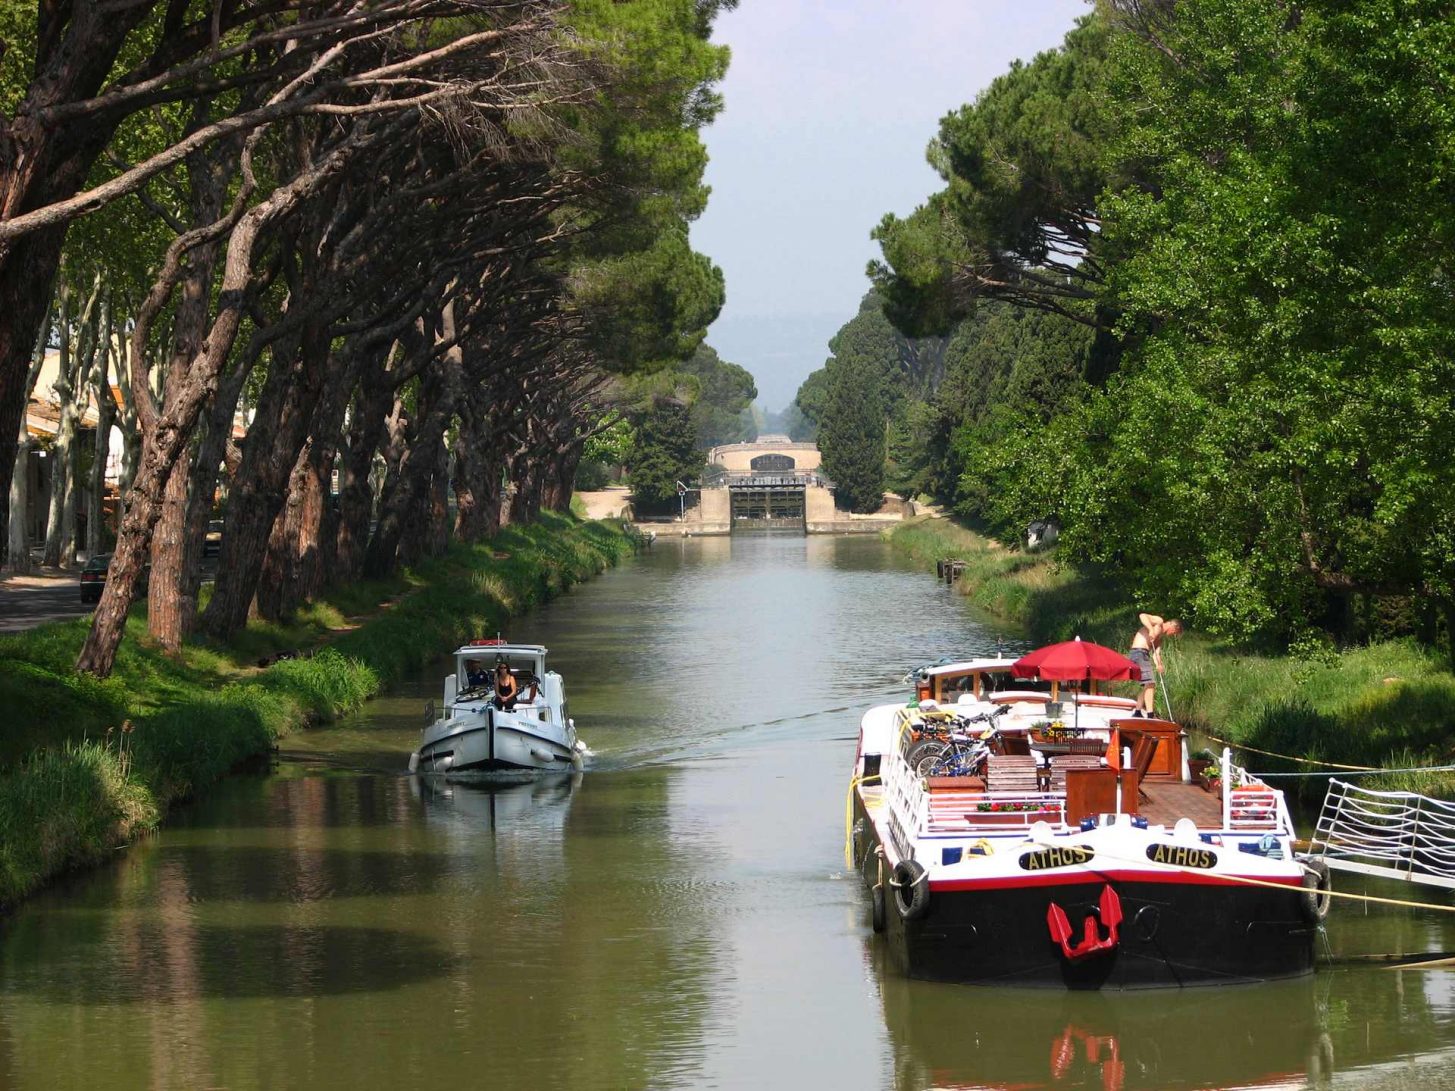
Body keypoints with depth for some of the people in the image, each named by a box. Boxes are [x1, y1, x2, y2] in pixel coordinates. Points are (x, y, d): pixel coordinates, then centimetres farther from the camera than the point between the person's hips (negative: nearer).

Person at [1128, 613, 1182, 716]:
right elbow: (1142, 616, -13)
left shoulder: (1160, 637, 25)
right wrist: (1151, 630, -23)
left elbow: (1156, 652, 9)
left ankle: (1138, 712, 24)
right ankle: (1150, 714, -23)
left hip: (1144, 654, 10)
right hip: (1139, 653, -10)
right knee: (1150, 683, -16)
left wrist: (1158, 664, -11)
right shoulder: (1159, 622, 2)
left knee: (1149, 684, 17)